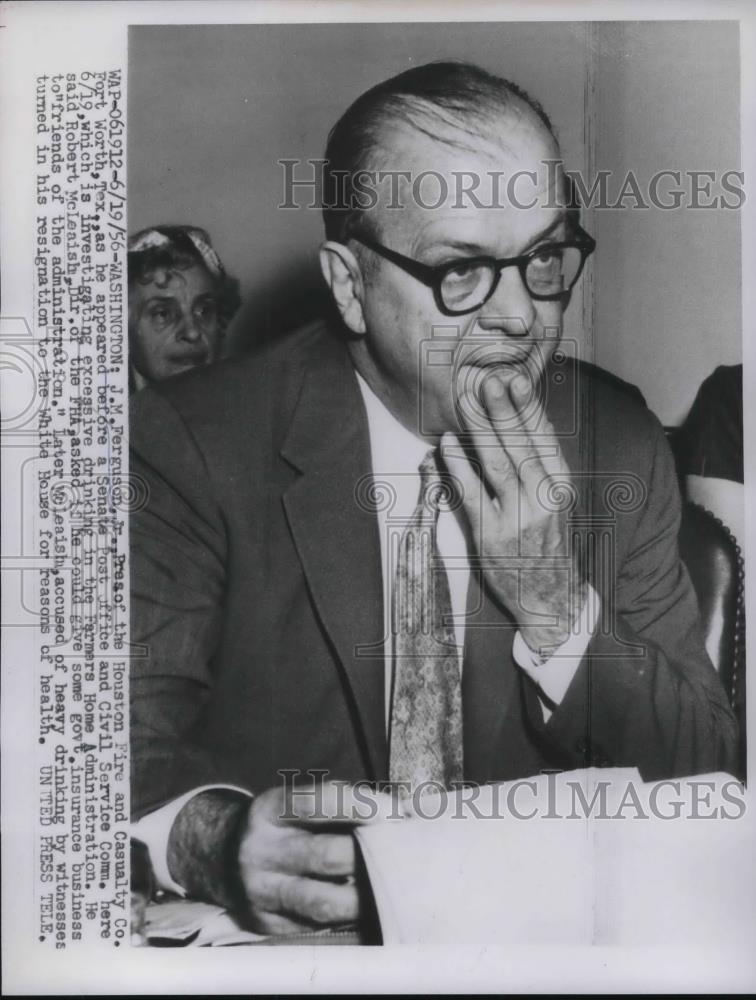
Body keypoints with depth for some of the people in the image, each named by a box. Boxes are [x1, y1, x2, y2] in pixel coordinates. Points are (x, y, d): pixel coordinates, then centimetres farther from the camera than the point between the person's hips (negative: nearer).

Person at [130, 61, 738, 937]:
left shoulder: (620, 446, -3)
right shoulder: (196, 446, -12)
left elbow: (709, 773, -1)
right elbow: (135, 748, -14)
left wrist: (558, 610, -18)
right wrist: (215, 839, -35)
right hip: (284, 932, -2)